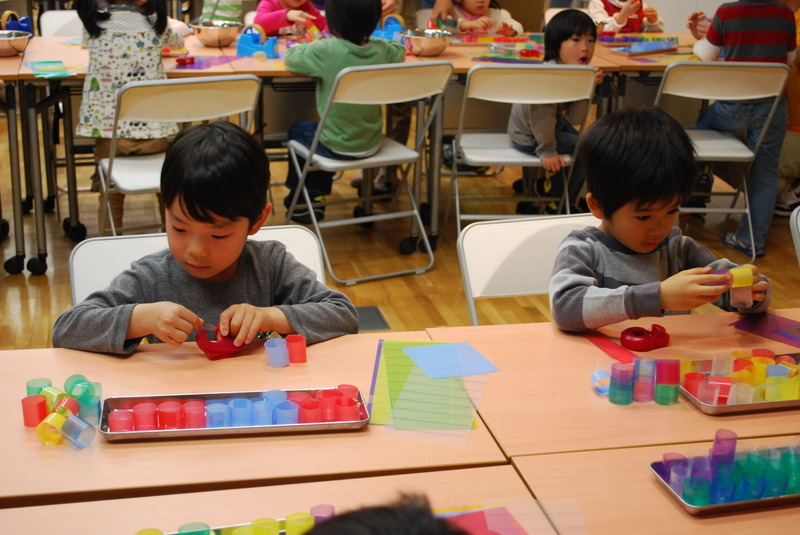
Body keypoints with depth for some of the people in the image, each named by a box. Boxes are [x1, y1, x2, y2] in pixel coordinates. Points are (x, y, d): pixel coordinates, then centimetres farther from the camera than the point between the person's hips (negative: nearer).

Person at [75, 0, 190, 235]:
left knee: (110, 198, 17)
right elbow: (180, 33, 19)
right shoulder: (155, 24, -4)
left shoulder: (94, 22, -2)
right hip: (154, 133, 0)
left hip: (109, 132, 0)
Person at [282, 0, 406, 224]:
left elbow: (291, 57, -8)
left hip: (337, 147, -4)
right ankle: (316, 197, 42)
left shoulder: (325, 51, -24)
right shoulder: (381, 49, -10)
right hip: (371, 145, 5)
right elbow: (400, 51, 13)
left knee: (297, 130, 27)